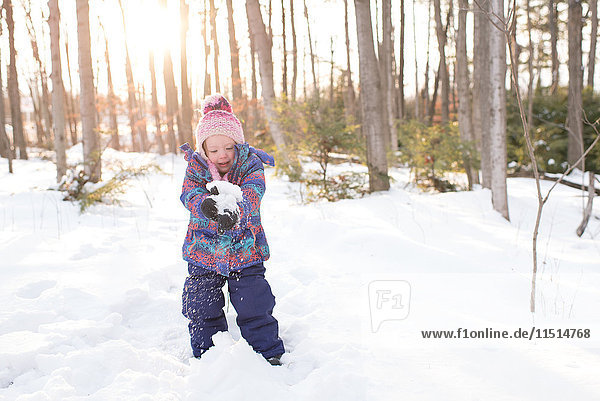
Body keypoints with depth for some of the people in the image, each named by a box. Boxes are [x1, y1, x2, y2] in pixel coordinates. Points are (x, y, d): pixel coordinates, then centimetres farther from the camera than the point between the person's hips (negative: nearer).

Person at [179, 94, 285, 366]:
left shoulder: (251, 167, -8)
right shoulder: (195, 168, -4)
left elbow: (251, 196, -27)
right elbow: (189, 195, -21)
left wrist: (234, 208, -52)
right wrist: (205, 205, -46)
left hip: (245, 251, -1)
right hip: (203, 252, 2)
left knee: (254, 306, 0)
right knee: (202, 310, 7)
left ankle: (270, 353, 20)